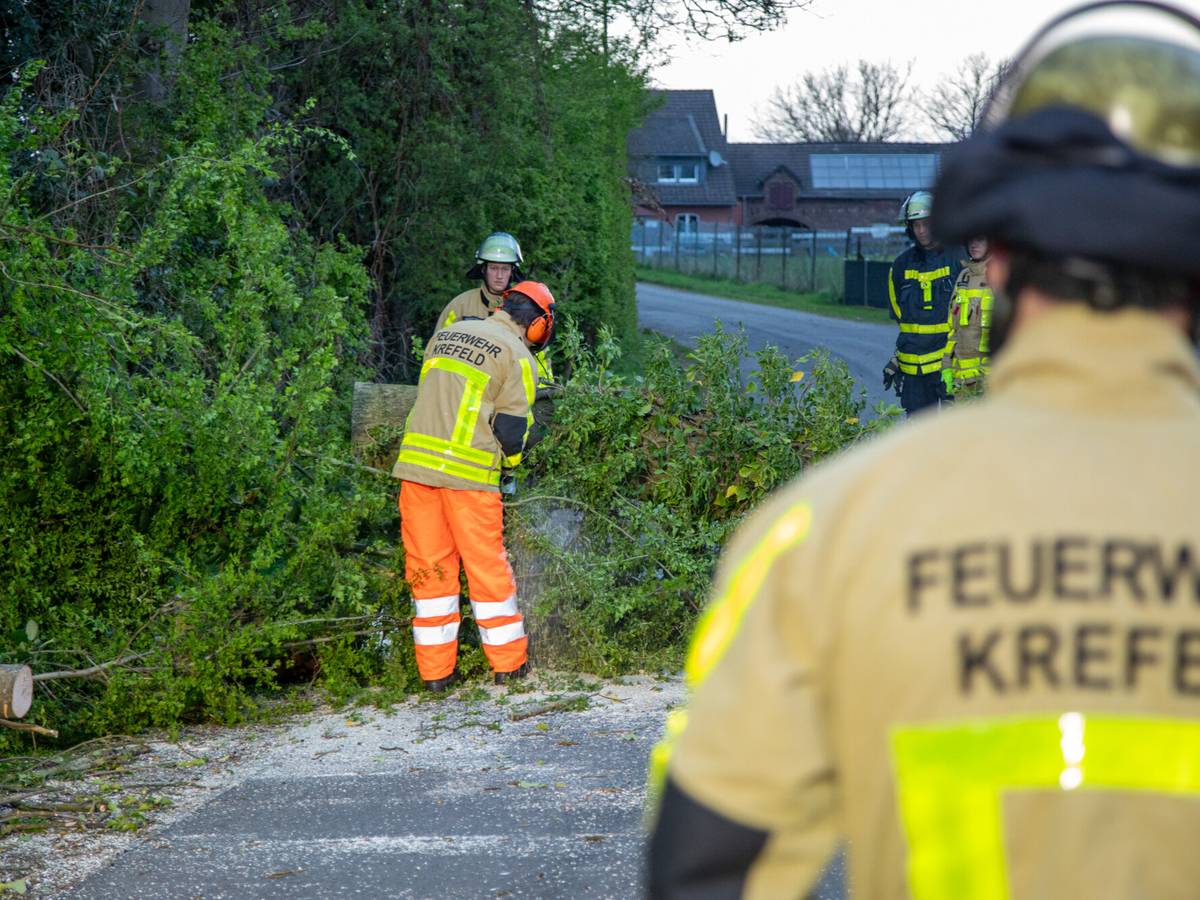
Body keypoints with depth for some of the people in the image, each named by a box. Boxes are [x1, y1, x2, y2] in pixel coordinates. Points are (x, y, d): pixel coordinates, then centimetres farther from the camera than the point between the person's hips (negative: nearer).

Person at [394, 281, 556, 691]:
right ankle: (508, 661, 16)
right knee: (487, 565, 7)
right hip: (470, 473, -5)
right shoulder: (517, 355, -2)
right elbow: (512, 426, -4)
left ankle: (436, 670, 12)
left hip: (415, 460, 5)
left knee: (428, 566, 9)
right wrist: (510, 462, 15)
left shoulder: (447, 333, 16)